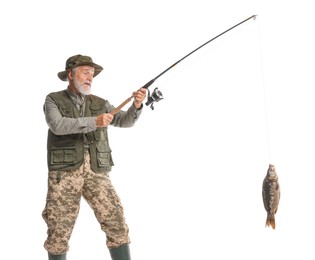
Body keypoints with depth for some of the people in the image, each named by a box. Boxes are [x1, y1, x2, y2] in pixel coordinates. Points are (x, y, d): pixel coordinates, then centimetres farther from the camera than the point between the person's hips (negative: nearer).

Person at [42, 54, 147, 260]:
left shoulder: (100, 104, 13)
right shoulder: (53, 101, 5)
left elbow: (125, 121, -1)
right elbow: (58, 126, -16)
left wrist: (137, 104, -22)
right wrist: (94, 122, -25)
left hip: (96, 173, 2)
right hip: (64, 172, -2)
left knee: (116, 222, -8)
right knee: (59, 231, -2)